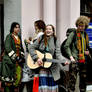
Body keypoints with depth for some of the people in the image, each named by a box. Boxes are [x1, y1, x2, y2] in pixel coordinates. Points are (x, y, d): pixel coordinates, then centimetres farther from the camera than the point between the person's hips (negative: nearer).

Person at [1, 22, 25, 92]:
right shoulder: (9, 36, -2)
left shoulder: (19, 37, 19)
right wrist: (15, 57, -16)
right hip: (10, 60, -6)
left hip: (18, 60, 6)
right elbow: (7, 48, -12)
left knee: (18, 78, 1)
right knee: (9, 78, -9)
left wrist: (22, 56, 8)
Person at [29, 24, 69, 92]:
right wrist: (37, 58, -13)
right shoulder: (41, 39, 2)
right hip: (41, 66, -1)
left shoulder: (55, 41, 3)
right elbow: (31, 48, -1)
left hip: (52, 67, 1)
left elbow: (58, 54, -6)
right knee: (43, 86, -5)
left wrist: (64, 61, -24)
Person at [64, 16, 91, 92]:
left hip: (84, 60, 6)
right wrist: (70, 56, -17)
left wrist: (87, 51, 4)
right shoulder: (73, 34, -4)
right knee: (73, 78, -7)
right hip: (75, 60, -6)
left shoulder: (85, 35, 14)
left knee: (83, 79, 13)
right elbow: (66, 46, -8)